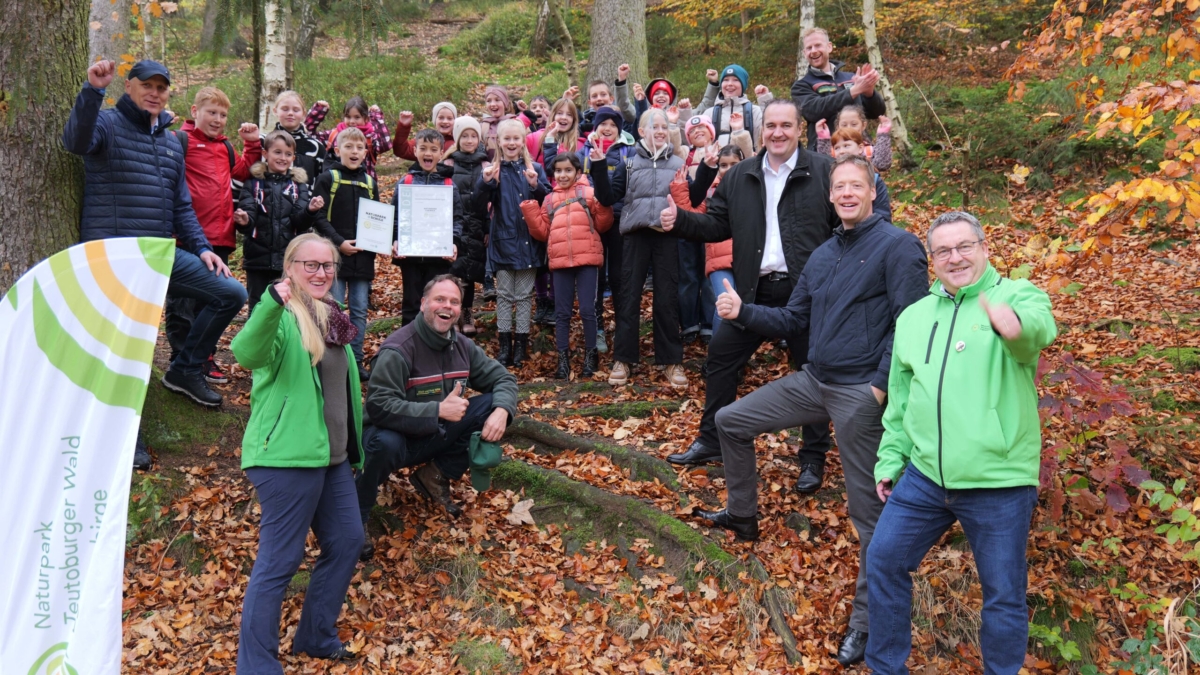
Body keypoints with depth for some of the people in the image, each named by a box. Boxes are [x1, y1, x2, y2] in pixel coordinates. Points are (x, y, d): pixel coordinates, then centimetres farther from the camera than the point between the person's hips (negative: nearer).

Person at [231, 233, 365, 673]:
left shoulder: (332, 319, 14)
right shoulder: (282, 318, -12)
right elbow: (247, 353, -35)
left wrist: (355, 448, 28)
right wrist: (273, 303, -51)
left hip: (331, 456, 9)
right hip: (287, 457, -9)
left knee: (346, 542, 16)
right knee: (279, 561, -3)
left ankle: (316, 637, 34)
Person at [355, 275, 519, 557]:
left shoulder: (462, 346, 0)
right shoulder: (399, 349, -22)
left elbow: (503, 378, 5)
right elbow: (379, 406, -31)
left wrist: (501, 411, -18)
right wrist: (438, 411, -35)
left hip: (437, 437, 6)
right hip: (397, 436, -6)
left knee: (491, 404, -9)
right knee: (385, 443, -41)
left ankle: (436, 477, 2)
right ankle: (354, 517, -11)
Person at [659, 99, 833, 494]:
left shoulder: (824, 171, -3)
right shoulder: (738, 177, 9)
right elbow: (716, 226, 10)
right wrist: (679, 220, -6)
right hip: (756, 291, 4)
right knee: (720, 358, 7)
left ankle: (813, 458, 23)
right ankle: (711, 442, 24)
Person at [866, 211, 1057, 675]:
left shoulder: (1017, 295, -4)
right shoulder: (913, 316, 12)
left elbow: (1039, 325, -30)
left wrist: (1018, 324, -53)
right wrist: (890, 459, 18)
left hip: (998, 482, -5)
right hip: (924, 476, 5)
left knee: (1004, 594, 7)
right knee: (883, 560, 10)